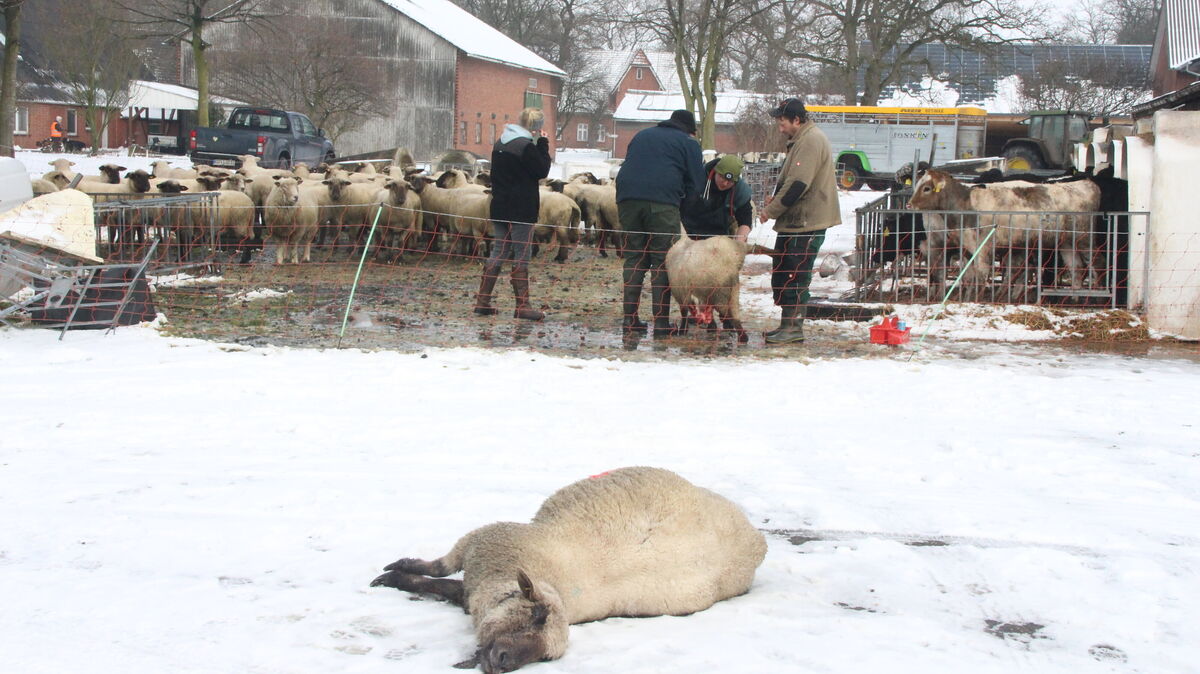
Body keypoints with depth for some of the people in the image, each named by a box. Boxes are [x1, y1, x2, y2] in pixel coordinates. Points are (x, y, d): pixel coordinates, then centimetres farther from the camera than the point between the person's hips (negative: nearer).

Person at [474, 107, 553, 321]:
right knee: (522, 255, -3)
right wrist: (543, 144, -3)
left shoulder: (500, 143, 11)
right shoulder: (527, 146, -15)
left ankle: (482, 301, 11)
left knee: (498, 252, 12)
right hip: (521, 209, -8)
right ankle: (522, 305, -3)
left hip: (500, 207, 8)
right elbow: (542, 171, -8)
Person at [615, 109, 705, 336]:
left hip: (627, 198, 5)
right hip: (662, 203, -5)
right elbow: (695, 183, 9)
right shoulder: (688, 143, 13)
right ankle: (661, 321, -7)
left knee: (633, 257, 10)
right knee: (662, 261, -2)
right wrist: (682, 200, 23)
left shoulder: (641, 136, 29)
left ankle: (629, 317, 4)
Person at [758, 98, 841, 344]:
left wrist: (771, 210, -16)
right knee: (782, 274, 13)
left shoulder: (810, 141, -15)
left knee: (794, 276, -7)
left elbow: (798, 184, -22)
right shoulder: (803, 140, 18)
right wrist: (777, 198, 9)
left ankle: (793, 327, -3)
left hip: (805, 222, -11)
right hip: (796, 221, 11)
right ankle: (788, 324, 19)